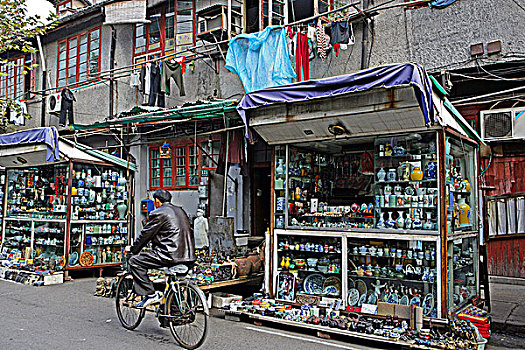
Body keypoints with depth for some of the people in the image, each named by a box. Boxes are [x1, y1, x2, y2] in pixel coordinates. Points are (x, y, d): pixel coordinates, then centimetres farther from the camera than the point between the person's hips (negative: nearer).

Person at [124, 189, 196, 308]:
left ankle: (150, 294, -1)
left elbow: (145, 234, -1)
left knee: (135, 261, 1)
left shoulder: (158, 213, -5)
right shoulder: (180, 210, 19)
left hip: (171, 255, -9)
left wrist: (132, 248, 16)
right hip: (188, 257, 9)